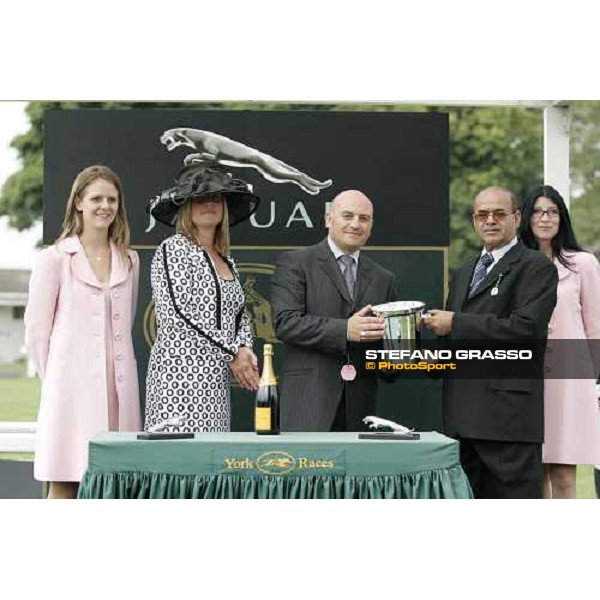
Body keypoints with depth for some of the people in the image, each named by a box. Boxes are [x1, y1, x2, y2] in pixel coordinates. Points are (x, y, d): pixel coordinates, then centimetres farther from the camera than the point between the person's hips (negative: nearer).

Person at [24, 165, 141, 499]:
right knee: (64, 485, -3)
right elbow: (37, 328, 1)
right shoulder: (55, 258, 0)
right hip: (72, 387, -4)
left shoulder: (129, 261, 13)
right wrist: (54, 380, 3)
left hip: (119, 388, 4)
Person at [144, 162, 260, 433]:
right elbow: (175, 315, -13)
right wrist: (232, 352, -11)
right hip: (181, 375, -7)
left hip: (216, 379, 7)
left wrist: (244, 348, -1)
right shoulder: (172, 250, -3)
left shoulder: (226, 260, 20)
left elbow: (240, 316, 22)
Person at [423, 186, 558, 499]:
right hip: (463, 414, 8)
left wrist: (456, 323, -12)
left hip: (509, 409, -8)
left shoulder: (536, 267, -2)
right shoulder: (463, 273, 23)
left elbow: (525, 327, -16)